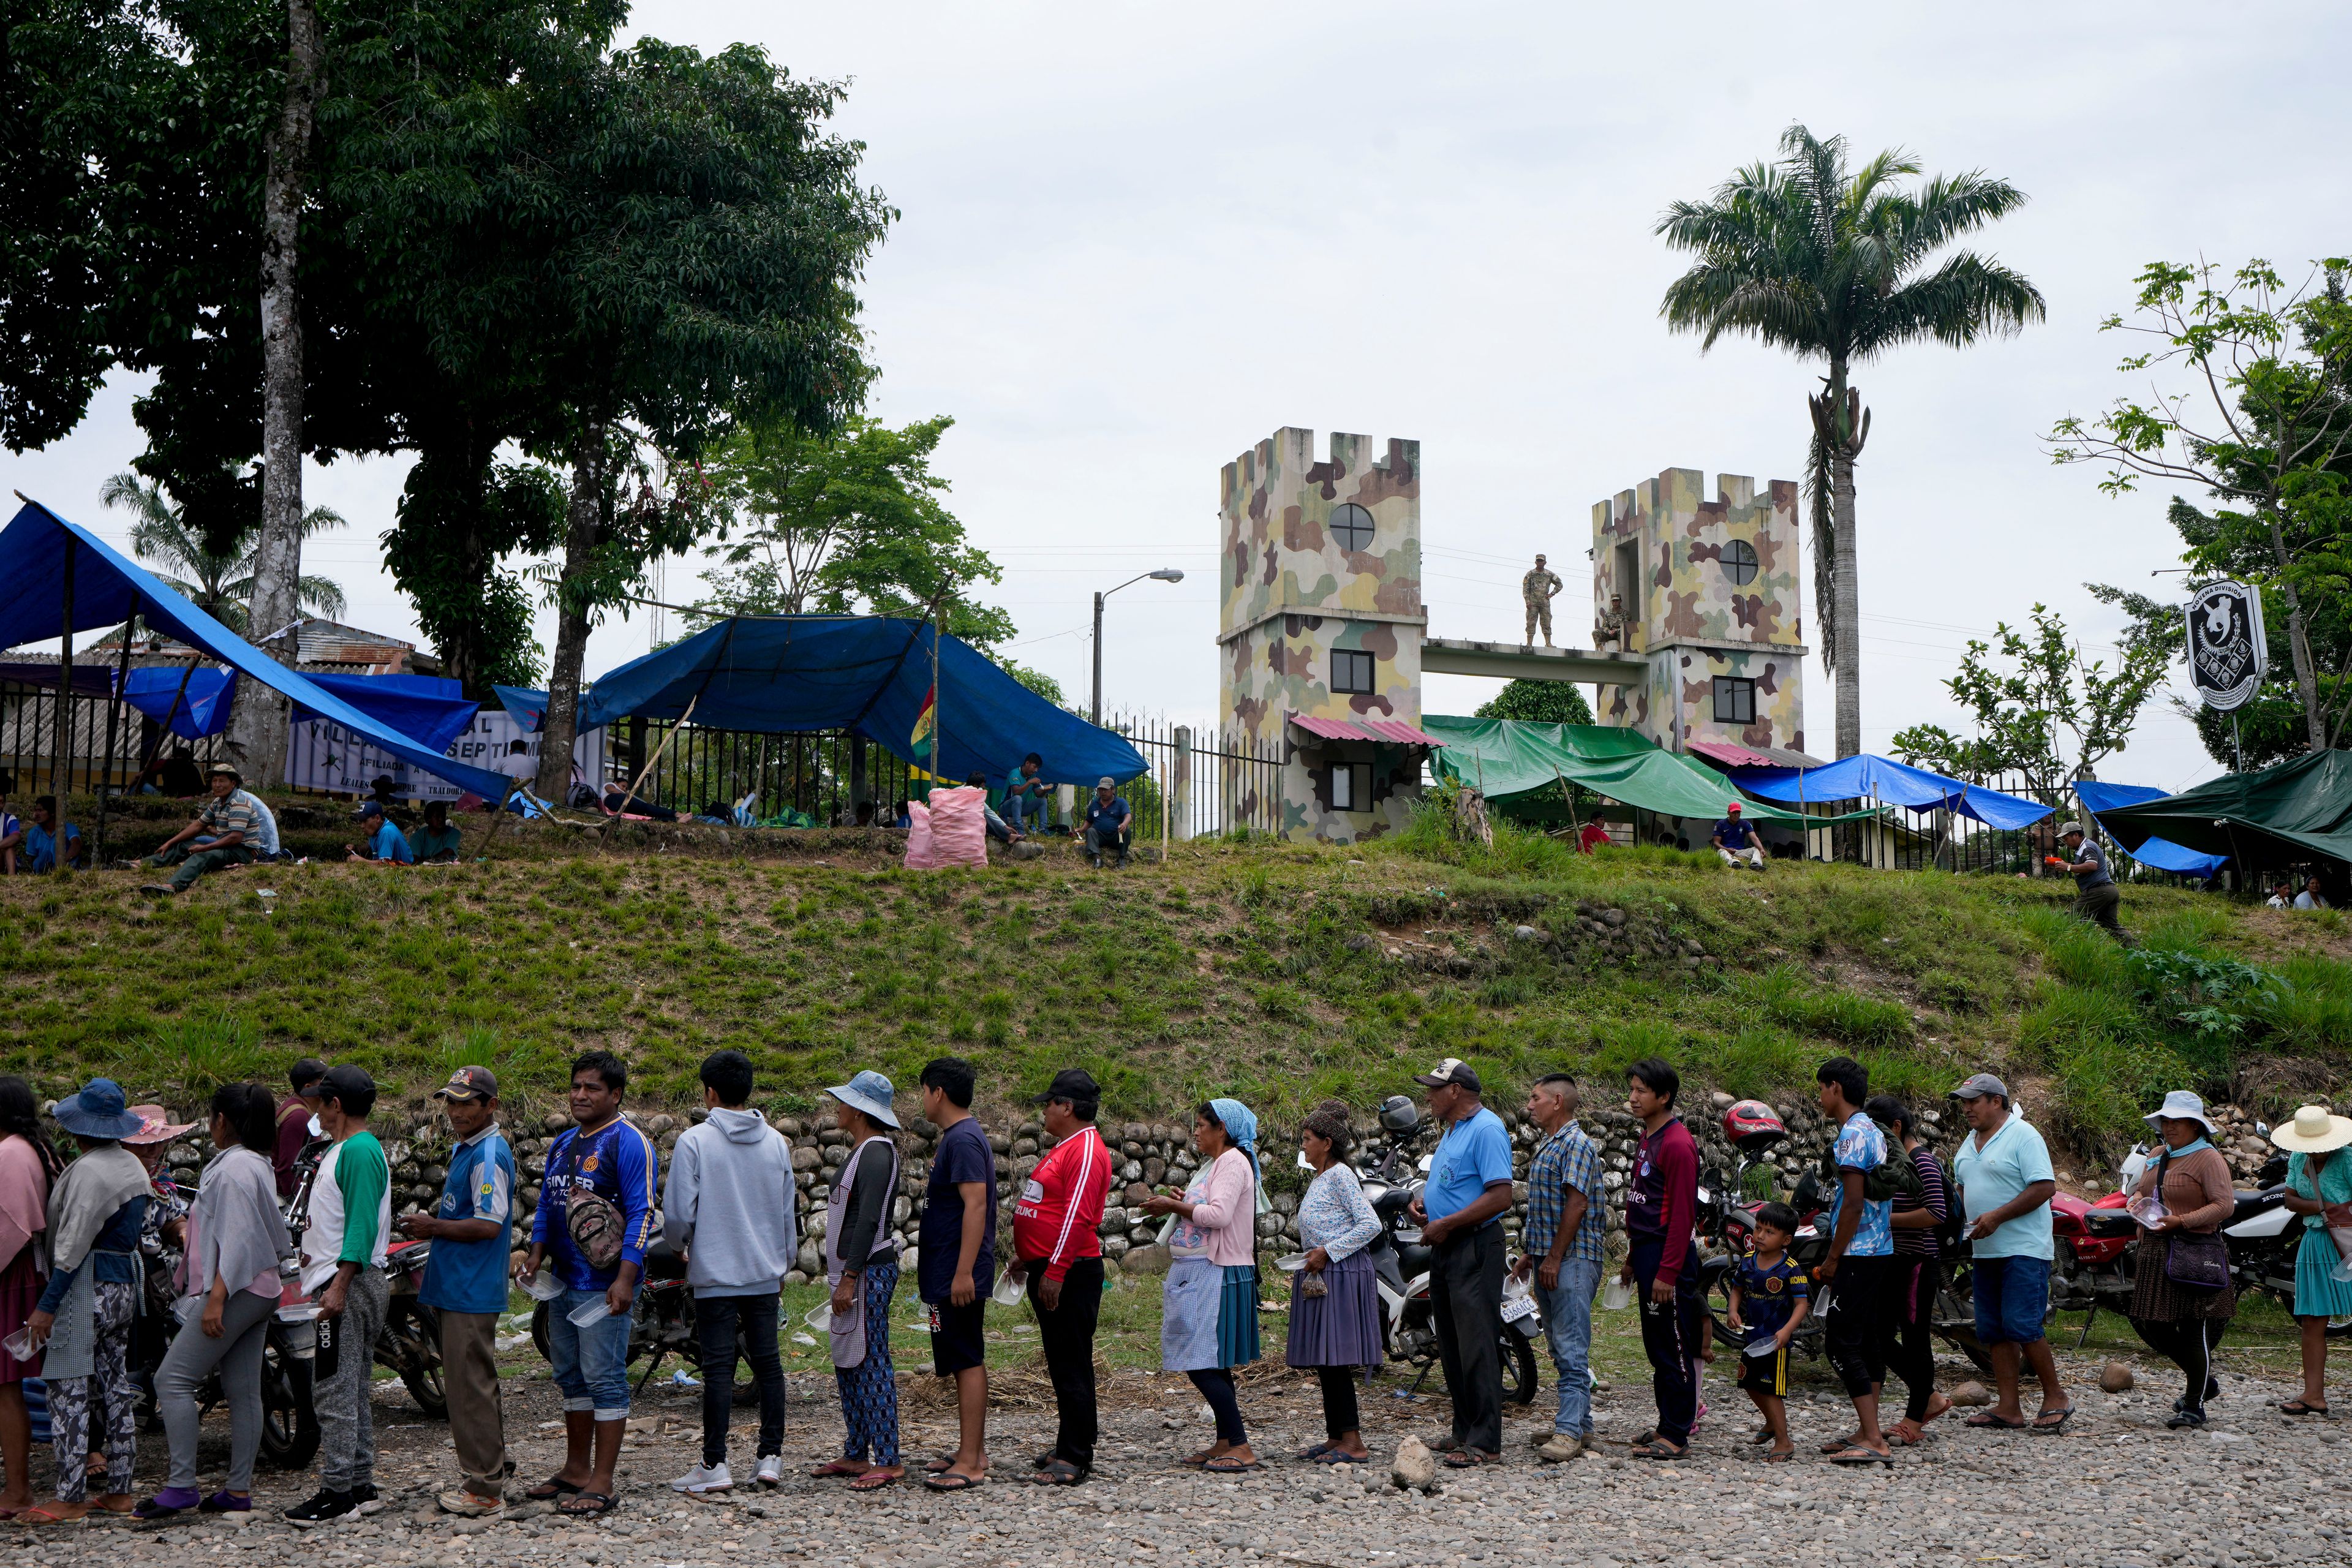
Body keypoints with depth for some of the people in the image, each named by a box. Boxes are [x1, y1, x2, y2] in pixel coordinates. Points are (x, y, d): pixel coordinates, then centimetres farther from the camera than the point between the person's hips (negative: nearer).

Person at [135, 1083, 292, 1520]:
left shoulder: (232, 1167, -14)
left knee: (173, 1380, -8)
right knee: (243, 1391, 8)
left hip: (235, 1290, -10)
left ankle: (181, 1485, -11)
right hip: (260, 1289, 10)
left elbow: (236, 1239, -21)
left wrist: (216, 1298, -24)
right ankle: (239, 1489, 10)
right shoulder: (258, 1164, 16)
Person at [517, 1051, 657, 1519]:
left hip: (604, 1284, -9)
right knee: (570, 1376, 15)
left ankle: (602, 1483, -3)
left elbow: (641, 1213, -15)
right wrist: (537, 1252, 8)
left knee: (605, 1378, -6)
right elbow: (546, 1203, 23)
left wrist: (625, 1278, -22)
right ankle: (576, 1470, 26)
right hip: (564, 1281, 9)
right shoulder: (563, 1143, 16)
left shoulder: (628, 1143, -10)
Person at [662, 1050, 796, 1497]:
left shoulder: (694, 1141, -9)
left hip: (715, 1275, -4)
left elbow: (678, 1212, -9)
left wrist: (679, 1245, 13)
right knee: (767, 1361, 9)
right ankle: (770, 1456, 11)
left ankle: (715, 1464, 2)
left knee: (719, 1367, -1)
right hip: (765, 1274, 4)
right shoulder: (776, 1142, 5)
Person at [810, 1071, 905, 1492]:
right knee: (847, 1364, 13)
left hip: (868, 1271, -10)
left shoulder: (876, 1153, -15)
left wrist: (849, 1279, -23)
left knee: (870, 1364, -8)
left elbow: (869, 1221, -22)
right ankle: (856, 1455, 21)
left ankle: (888, 1462, -6)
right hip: (850, 1270, 10)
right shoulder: (861, 1150, 16)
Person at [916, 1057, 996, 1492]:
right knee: (966, 1361, 14)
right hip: (946, 1273, 11)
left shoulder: (964, 1139, -16)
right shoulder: (956, 1137, 16)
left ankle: (970, 1462, -6)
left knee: (967, 1361, -8)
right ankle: (973, 1451, 21)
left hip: (958, 1276, -11)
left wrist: (964, 1272, -26)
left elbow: (976, 1205, -23)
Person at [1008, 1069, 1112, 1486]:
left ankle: (1075, 1458, -5)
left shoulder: (1086, 1150, -15)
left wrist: (1055, 1271, -25)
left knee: (1072, 1365, -8)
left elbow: (1077, 1216, -23)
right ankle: (1070, 1447, 21)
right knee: (1061, 1364, 14)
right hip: (1048, 1269, 11)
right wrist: (1026, 1256, 26)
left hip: (1070, 1273, -11)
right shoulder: (1065, 1148, 18)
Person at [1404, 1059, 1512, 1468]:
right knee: (1451, 1348, 13)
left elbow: (1500, 1196, -22)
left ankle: (1485, 1442, -9)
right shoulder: (1451, 1130, 17)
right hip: (1444, 1250, 10)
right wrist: (1422, 1200, 10)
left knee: (1476, 1348, -10)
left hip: (1475, 1249, -10)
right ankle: (1464, 1431, 21)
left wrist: (1445, 1224, -20)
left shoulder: (1486, 1129, -15)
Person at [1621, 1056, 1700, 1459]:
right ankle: (1668, 1424, 22)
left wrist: (1667, 1273, -20)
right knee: (1655, 1346, 14)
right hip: (1646, 1252, 10)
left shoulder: (1677, 1142, -15)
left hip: (1668, 1256, -10)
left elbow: (1682, 1213, -18)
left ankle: (1676, 1435, 2)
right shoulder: (1647, 1137, 14)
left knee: (1674, 1348, -4)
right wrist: (1632, 1258, 20)